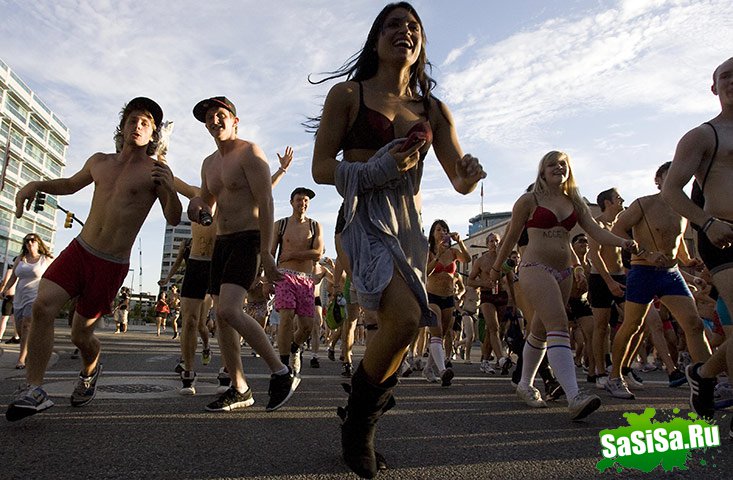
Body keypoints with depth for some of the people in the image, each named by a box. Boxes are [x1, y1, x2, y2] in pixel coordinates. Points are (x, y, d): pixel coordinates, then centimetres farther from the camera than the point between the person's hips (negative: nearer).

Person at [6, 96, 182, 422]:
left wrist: (168, 190, -29)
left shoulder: (156, 172, -4)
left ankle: (90, 369, 37)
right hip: (78, 250, 4)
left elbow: (173, 219, -10)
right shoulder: (99, 162, 11)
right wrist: (35, 185, 11)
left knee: (80, 335, 4)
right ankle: (34, 391, -13)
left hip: (112, 265, -4)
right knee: (43, 306, -20)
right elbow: (70, 185, 29)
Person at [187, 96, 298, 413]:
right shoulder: (209, 163, 17)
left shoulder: (249, 152, -7)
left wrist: (266, 254, -23)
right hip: (221, 243, 9)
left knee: (228, 310, -24)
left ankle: (281, 373, -12)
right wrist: (197, 204, 3)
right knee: (222, 318, 5)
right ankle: (240, 390, 16)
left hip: (249, 240, -8)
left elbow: (266, 203, -15)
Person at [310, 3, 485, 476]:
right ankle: (358, 421, 2)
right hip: (363, 219, -5)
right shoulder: (348, 94, 5)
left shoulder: (434, 110, 15)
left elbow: (459, 181, 10)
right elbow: (321, 167, -1)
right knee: (405, 317, -25)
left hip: (409, 226, 5)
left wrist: (470, 174, -14)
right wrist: (377, 170, -17)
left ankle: (361, 427, 29)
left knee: (398, 328, 4)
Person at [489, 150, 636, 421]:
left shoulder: (575, 203, 14)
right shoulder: (529, 201, 0)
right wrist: (497, 267, 11)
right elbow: (512, 236, 5)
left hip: (563, 272, 6)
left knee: (541, 331, 13)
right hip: (535, 267, -6)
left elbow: (596, 231, 4)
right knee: (558, 325, -22)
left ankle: (525, 385, 29)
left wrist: (622, 242, -15)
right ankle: (574, 397, -29)